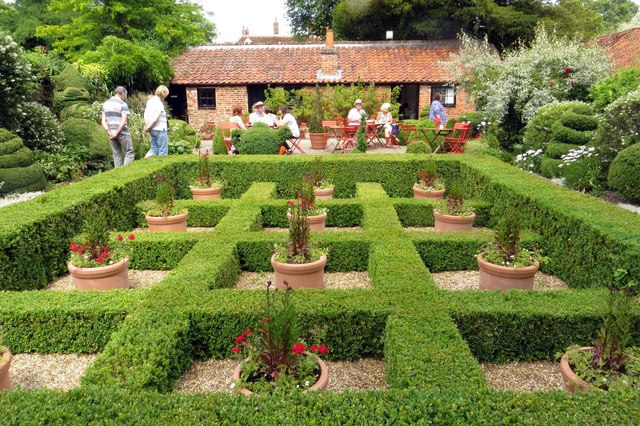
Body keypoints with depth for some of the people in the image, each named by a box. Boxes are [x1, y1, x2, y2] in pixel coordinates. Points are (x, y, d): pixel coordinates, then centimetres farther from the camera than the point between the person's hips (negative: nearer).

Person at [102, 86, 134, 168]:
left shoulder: (105, 104, 12)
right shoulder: (123, 104, -7)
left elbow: (103, 121, 6)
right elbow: (123, 122, -16)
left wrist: (109, 132, -3)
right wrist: (117, 133, -13)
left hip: (111, 134, 6)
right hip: (122, 133, -6)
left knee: (116, 155, 10)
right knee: (129, 152, 2)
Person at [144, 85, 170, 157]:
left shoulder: (150, 101, 10)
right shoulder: (159, 104, -15)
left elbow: (145, 115, 10)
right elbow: (155, 119, -19)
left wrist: (147, 126, 6)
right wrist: (149, 127, -7)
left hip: (153, 130, 8)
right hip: (160, 130, -8)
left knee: (154, 149, 17)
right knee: (163, 151, 1)